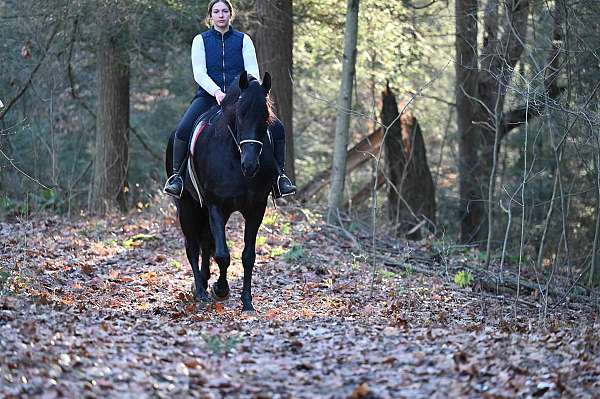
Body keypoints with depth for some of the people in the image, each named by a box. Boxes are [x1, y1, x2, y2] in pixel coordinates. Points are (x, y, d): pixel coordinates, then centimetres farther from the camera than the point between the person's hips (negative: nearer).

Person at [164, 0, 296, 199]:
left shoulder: (243, 40, 9)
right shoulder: (201, 40, 6)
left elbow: (252, 71, 0)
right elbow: (199, 73, -5)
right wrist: (217, 92, -23)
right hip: (208, 95, -1)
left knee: (276, 128, -15)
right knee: (183, 130, -27)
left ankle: (279, 176, 0)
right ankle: (176, 176, -11)